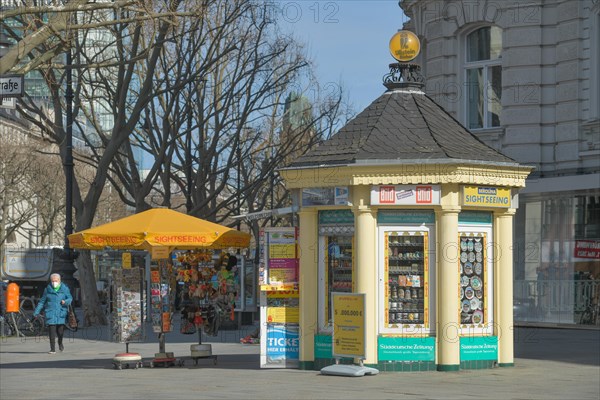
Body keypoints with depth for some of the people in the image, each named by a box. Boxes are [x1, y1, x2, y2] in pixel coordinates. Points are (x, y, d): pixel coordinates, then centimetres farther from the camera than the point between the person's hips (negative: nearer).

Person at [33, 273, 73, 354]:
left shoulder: (65, 289, 5)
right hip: (50, 313, 1)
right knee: (52, 331, -7)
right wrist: (36, 312, 8)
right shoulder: (47, 289, 8)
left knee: (60, 331, -5)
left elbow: (70, 298, 6)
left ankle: (60, 342, 29)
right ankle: (52, 349, -2)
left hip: (61, 313, -1)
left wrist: (65, 302, -18)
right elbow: (42, 301, 12)